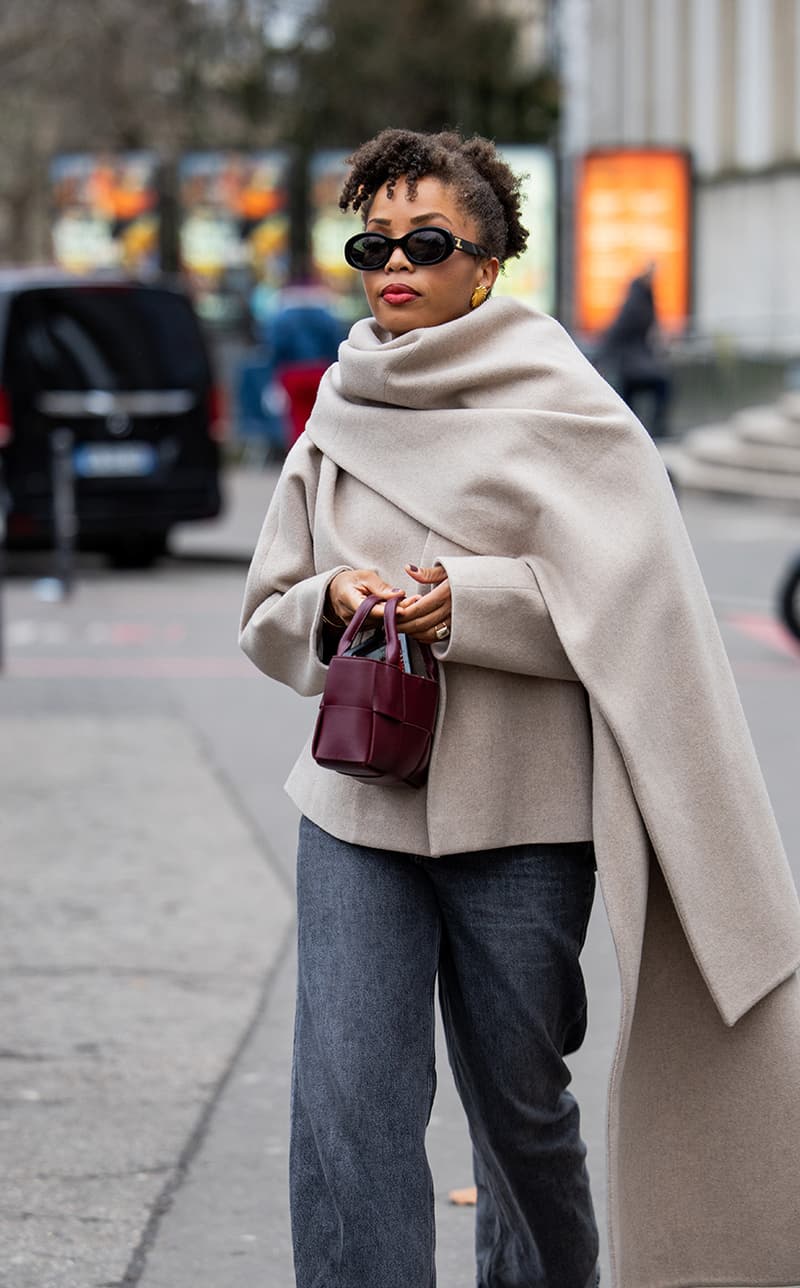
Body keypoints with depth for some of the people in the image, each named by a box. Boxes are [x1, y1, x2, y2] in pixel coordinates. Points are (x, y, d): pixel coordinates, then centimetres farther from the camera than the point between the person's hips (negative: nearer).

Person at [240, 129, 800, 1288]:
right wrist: (333, 605, -7)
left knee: (520, 1102, 9)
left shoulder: (553, 401, -3)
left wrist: (471, 601, -20)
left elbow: (632, 600, -10)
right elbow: (267, 616, 15)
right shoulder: (341, 413, 10)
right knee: (346, 1107, -6)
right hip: (357, 803, 3)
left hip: (519, 809, -3)